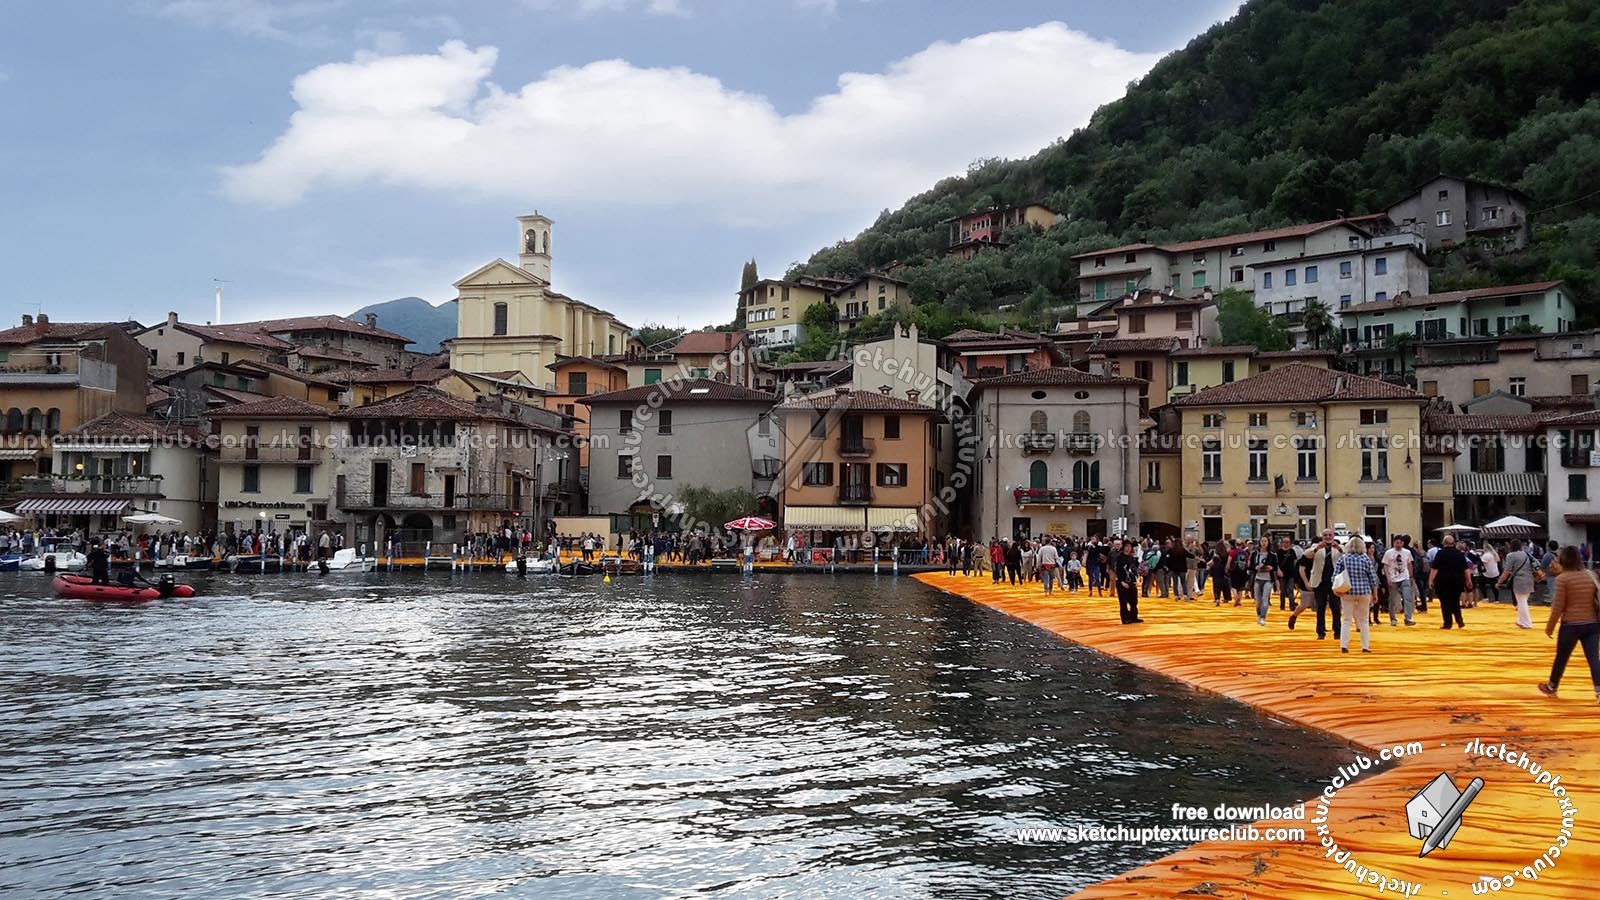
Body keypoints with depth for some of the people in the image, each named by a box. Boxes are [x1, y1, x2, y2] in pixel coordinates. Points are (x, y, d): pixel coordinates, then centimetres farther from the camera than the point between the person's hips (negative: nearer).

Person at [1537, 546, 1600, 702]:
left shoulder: (1562, 578, -11)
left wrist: (1550, 626, 0)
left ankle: (1551, 687, 30)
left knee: (1561, 657, 13)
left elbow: (1558, 606, -10)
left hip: (1571, 624, -3)